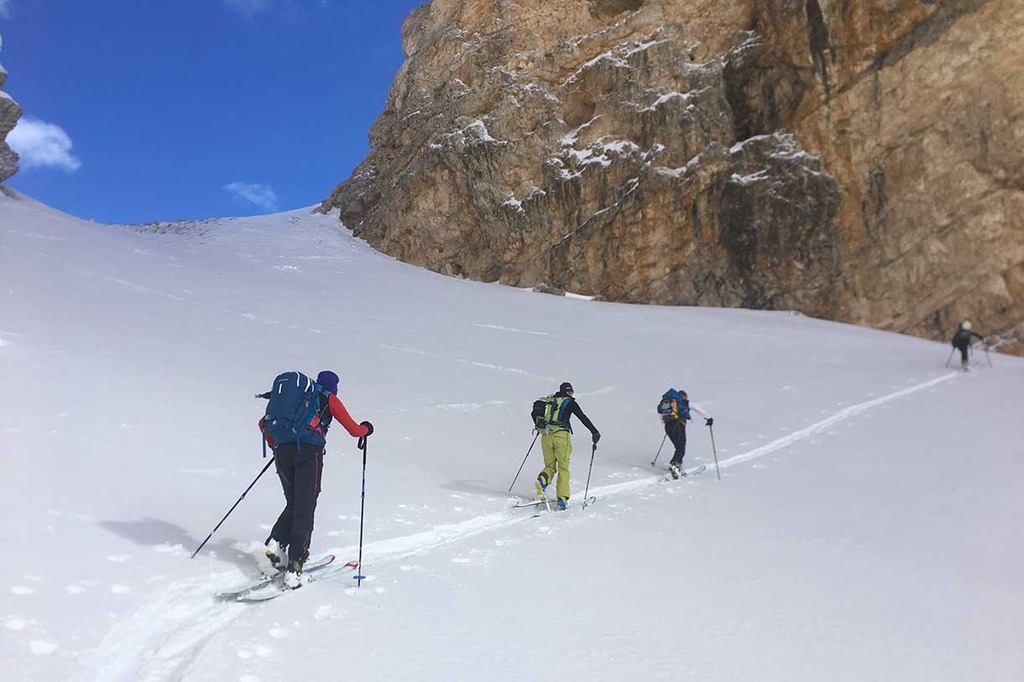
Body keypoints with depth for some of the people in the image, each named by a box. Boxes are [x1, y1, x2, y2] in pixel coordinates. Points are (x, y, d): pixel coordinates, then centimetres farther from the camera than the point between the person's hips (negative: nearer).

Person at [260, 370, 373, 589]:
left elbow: (264, 423, 28)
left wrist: (275, 447, 38)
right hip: (309, 451, -5)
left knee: (293, 504, 20)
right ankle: (293, 569, -12)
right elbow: (354, 430, 11)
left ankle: (276, 542, -2)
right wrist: (366, 428, 31)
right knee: (305, 510, -5)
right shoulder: (330, 399, 14)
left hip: (283, 450, 5)